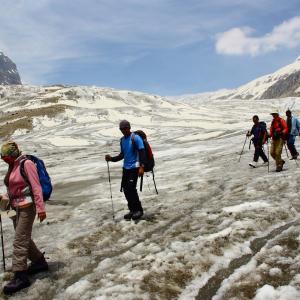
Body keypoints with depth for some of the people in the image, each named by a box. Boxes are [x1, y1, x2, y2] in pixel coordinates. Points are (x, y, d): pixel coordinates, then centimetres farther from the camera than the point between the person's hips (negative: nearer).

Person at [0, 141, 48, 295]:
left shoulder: (26, 164, -15)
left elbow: (36, 187, -18)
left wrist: (40, 208, -20)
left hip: (27, 207, -9)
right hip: (16, 207, 9)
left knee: (19, 241, -7)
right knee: (24, 238, 17)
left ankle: (20, 276, 1)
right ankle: (39, 262, 34)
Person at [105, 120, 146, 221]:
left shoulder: (136, 138, -10)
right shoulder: (122, 140, 12)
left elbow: (142, 152, -15)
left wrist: (141, 167, -24)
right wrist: (111, 158, 3)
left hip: (134, 167, -7)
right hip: (125, 167, 7)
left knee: (131, 188, -13)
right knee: (125, 189, 6)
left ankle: (139, 210, 4)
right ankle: (132, 210, 19)